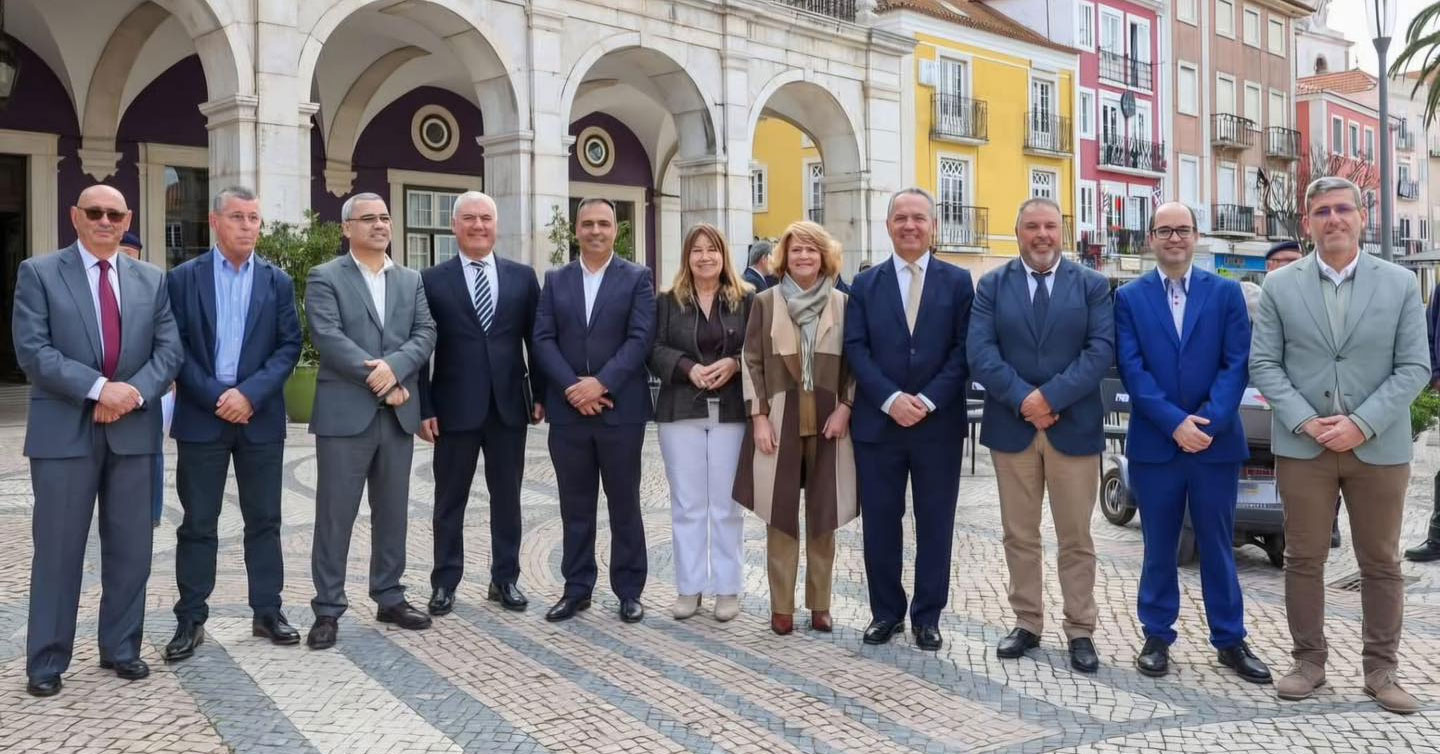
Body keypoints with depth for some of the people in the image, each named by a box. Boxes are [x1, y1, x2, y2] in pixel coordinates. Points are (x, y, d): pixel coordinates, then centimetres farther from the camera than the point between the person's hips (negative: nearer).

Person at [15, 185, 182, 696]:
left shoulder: (151, 280, 10)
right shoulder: (39, 273, 2)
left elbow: (170, 349, 3)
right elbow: (32, 350, -8)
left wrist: (134, 392, -14)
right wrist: (98, 387, -19)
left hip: (134, 429, 3)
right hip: (64, 430, -3)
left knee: (130, 548, 9)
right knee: (57, 549, 3)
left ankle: (121, 648, 22)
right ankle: (46, 661, 16)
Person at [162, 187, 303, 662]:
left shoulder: (278, 281, 6)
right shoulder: (184, 278, 2)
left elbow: (290, 345, 0)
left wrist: (250, 393, -13)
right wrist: (213, 398, -12)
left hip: (261, 417, 1)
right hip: (201, 415, -1)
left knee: (264, 520, 8)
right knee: (197, 524, 5)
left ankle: (267, 611, 18)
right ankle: (191, 620, 15)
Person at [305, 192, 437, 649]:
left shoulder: (411, 281, 14)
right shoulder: (324, 278, 0)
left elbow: (425, 335, 3)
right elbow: (328, 338, -13)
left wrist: (393, 367, -16)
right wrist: (378, 380, -16)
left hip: (399, 414, 5)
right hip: (344, 413, -4)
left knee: (393, 513, 11)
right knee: (335, 514, 0)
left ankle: (389, 598, 24)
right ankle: (328, 609, 10)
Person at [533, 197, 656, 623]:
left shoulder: (637, 278, 3)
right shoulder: (556, 280, 11)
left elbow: (641, 338, -8)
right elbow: (543, 339, 2)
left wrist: (601, 383, -17)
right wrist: (572, 387, -12)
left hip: (621, 409, -2)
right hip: (568, 410, 3)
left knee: (624, 504, 6)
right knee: (576, 506, 10)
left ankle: (629, 591, 17)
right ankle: (577, 589, 21)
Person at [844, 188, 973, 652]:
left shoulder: (958, 281, 5)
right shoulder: (866, 284, 8)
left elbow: (964, 350, -2)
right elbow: (855, 349, -1)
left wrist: (928, 401, -14)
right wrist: (891, 399, -14)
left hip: (939, 423, -1)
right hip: (878, 422, 1)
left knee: (935, 524, 7)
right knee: (880, 523, 7)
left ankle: (927, 615, 21)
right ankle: (886, 612, 22)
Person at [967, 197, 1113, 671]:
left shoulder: (1092, 285, 4)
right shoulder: (992, 285, 5)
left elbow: (1101, 350, -8)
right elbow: (980, 352, -6)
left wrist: (1051, 396, -18)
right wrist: (1022, 399, -18)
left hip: (1074, 427, -1)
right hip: (1012, 426, 1)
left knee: (1076, 538, 7)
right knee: (1019, 535, 9)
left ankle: (1080, 631, 19)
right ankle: (1027, 624, 22)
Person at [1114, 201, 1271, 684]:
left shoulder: (1226, 292, 5)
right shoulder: (1129, 297, 3)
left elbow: (1237, 364, -3)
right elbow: (1131, 369, -6)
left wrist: (1209, 422, -15)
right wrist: (1175, 423, -15)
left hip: (1217, 441, 1)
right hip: (1154, 442, 0)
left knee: (1217, 545, 10)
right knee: (1159, 546, 9)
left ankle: (1230, 639, 22)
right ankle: (1157, 636, 20)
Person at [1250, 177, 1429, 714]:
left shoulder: (1400, 284, 2)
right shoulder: (1279, 286, 2)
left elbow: (1414, 367, -2)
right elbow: (1264, 364, -1)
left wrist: (1362, 424, -13)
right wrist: (1305, 422, -13)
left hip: (1379, 447, 0)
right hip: (1302, 446, 0)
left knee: (1381, 563, 9)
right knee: (1304, 559, 7)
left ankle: (1382, 669, 22)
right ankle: (1309, 660, 21)